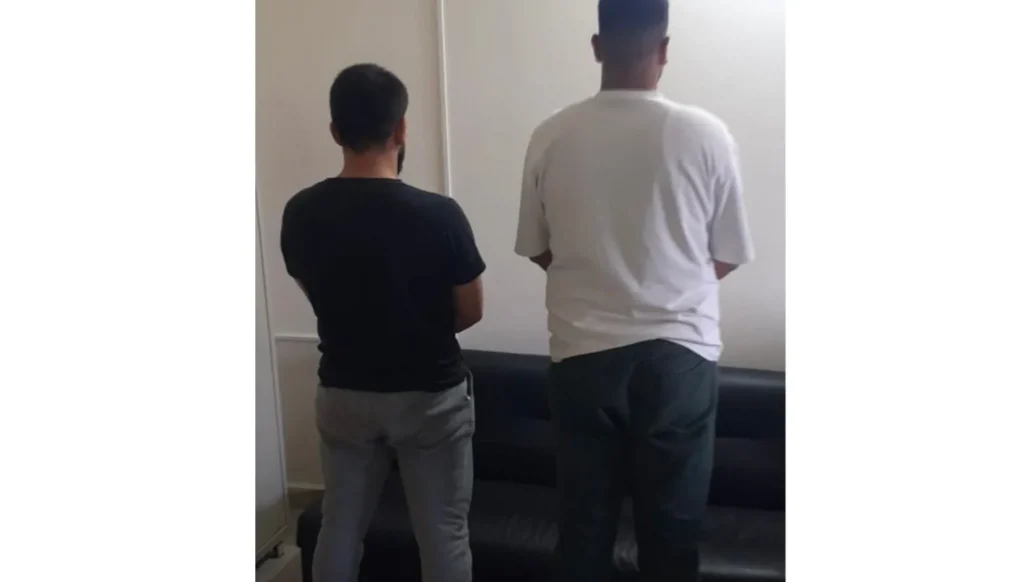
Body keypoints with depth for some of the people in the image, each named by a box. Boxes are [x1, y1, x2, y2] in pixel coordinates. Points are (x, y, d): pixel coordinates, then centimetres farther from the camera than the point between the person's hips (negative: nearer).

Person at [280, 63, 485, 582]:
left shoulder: (301, 213, -9)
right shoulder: (438, 214, -20)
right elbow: (470, 311, -7)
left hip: (342, 394, 4)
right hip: (430, 397, -3)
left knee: (340, 527, 20)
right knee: (442, 534, 13)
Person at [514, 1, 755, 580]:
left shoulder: (551, 137, -5)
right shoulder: (706, 135, -9)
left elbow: (539, 251, 5)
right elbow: (728, 256, 1)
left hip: (583, 353, 1)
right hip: (678, 353, -1)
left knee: (585, 515, 16)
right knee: (672, 520, 15)